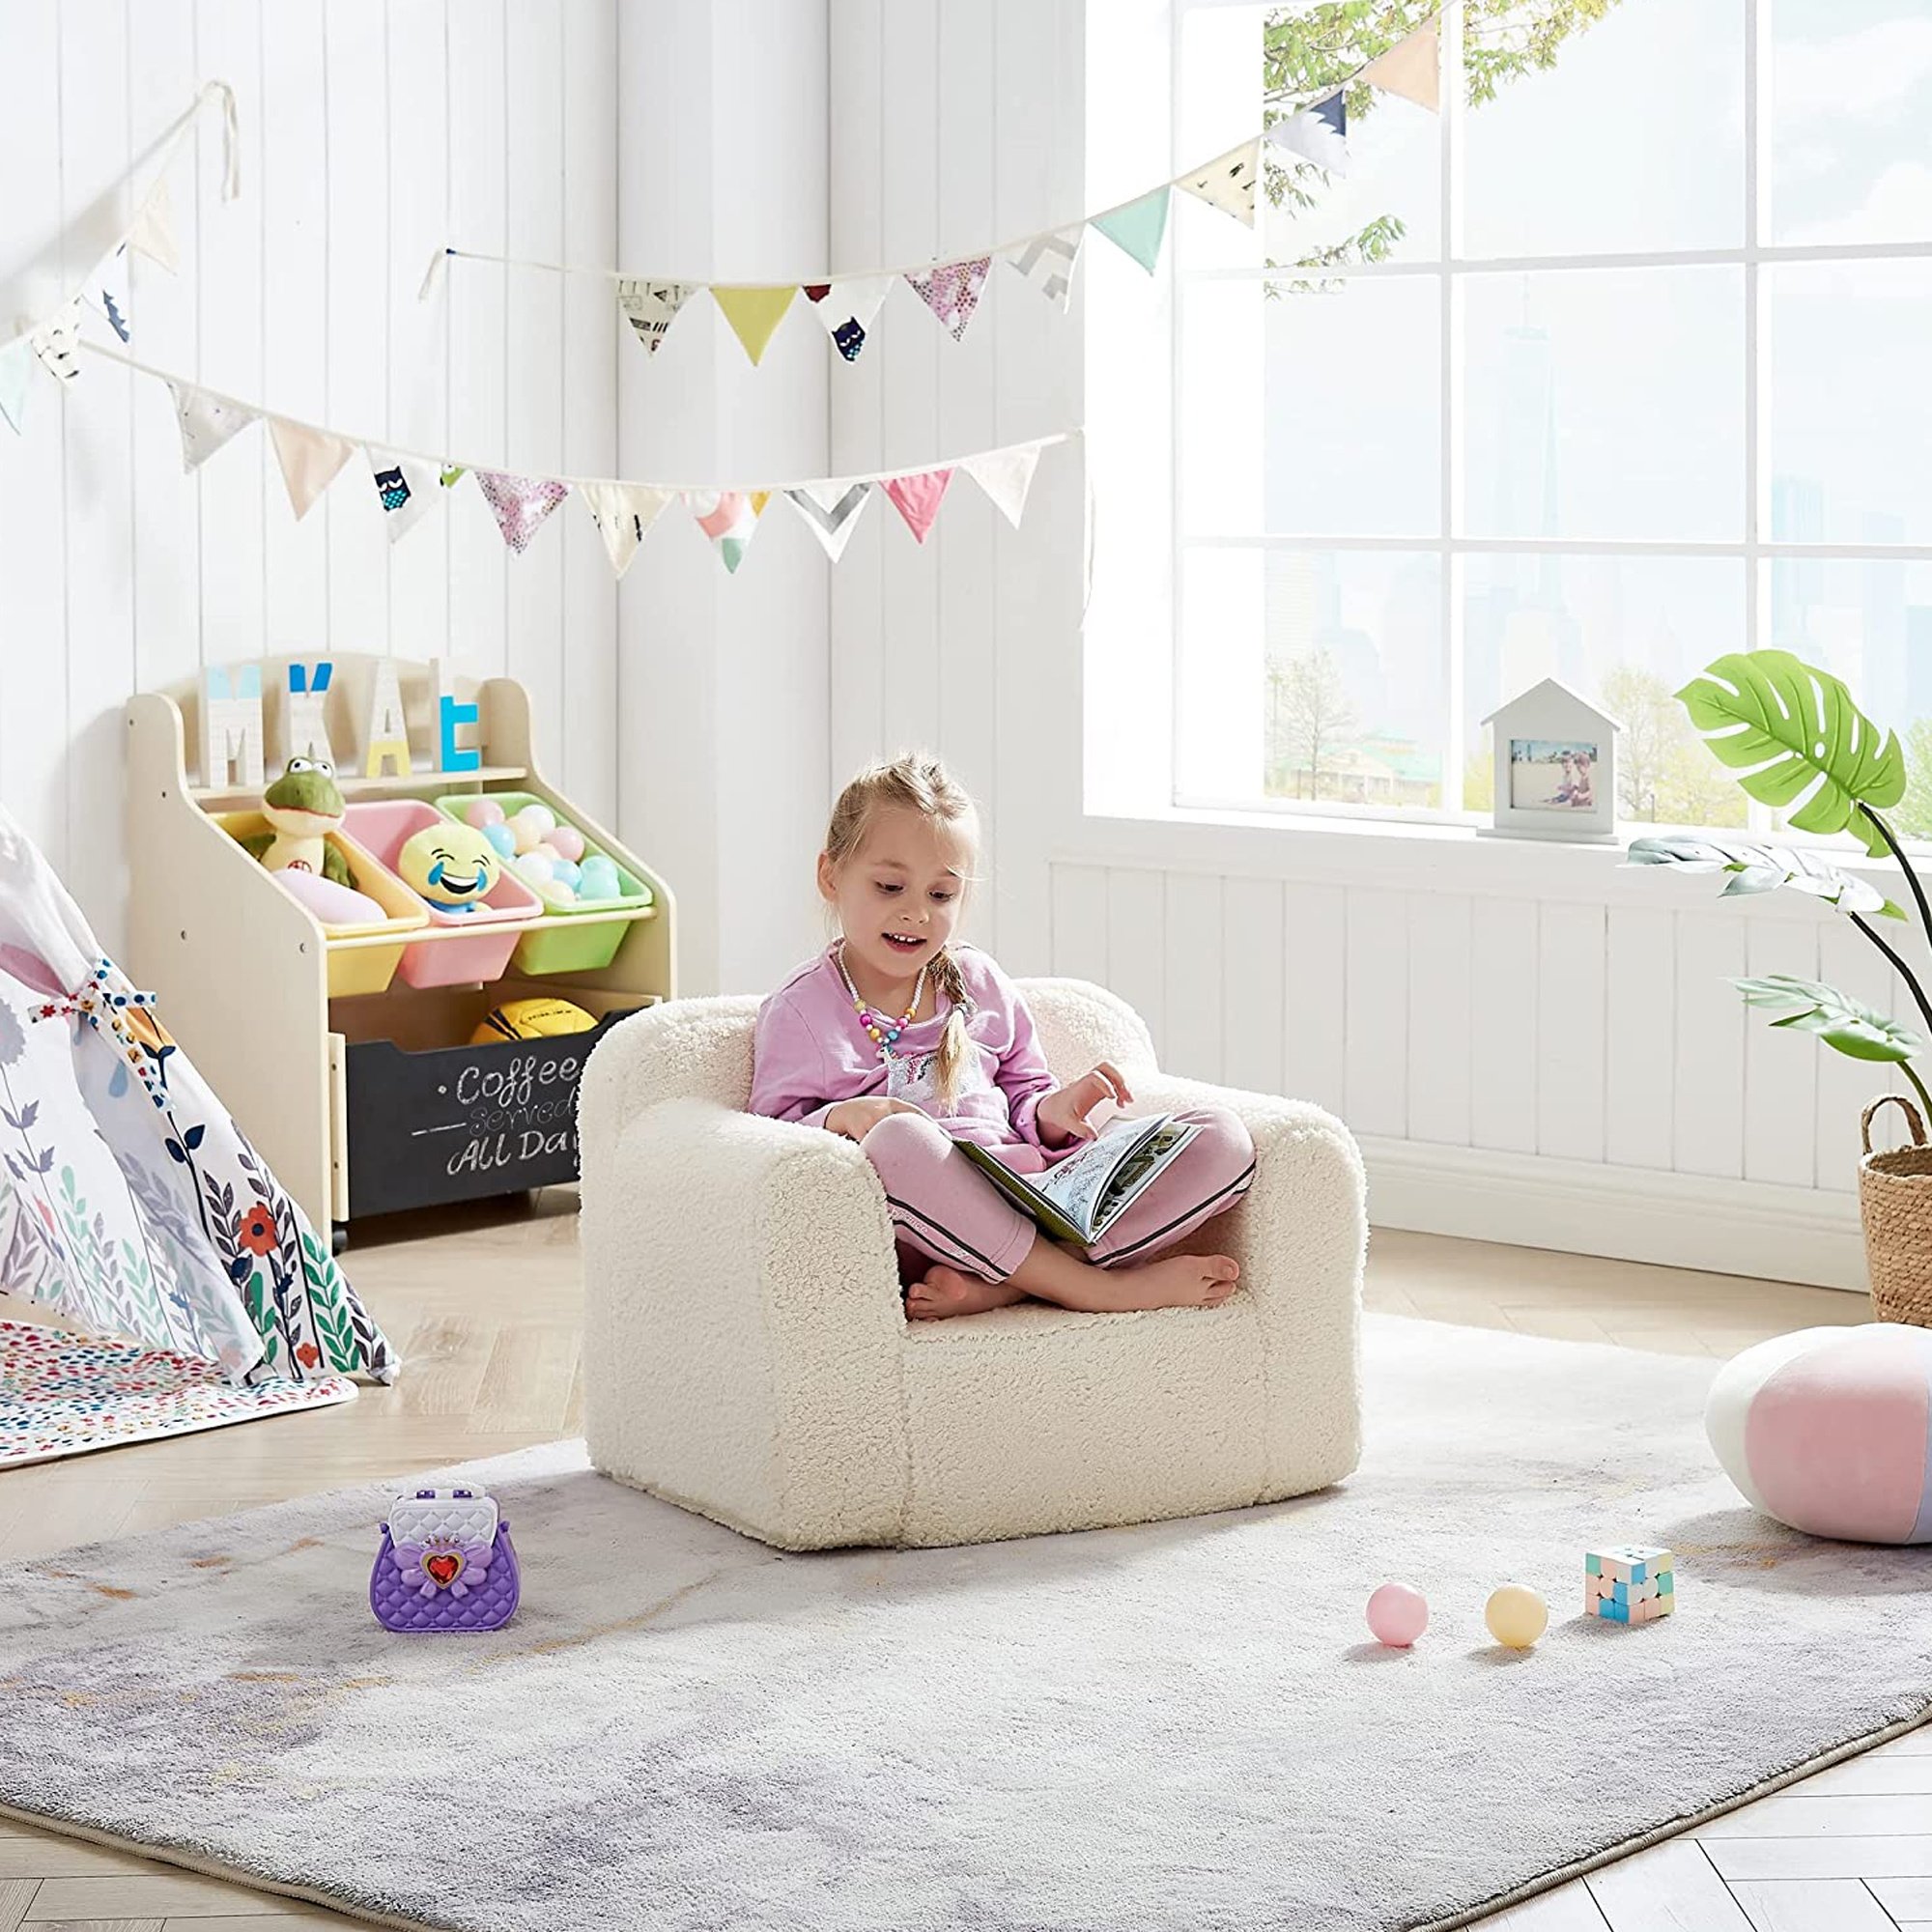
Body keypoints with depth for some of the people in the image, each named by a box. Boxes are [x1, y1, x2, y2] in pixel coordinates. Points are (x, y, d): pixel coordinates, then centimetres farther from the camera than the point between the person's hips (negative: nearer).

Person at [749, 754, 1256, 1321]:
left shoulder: (979, 984, 21)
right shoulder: (800, 1009, 7)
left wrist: (1052, 1112, 0)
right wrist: (838, 1118, -20)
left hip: (1038, 1207, 6)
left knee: (1223, 1138, -13)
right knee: (896, 1137, -42)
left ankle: (991, 1287, -31)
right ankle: (1102, 1288, -30)